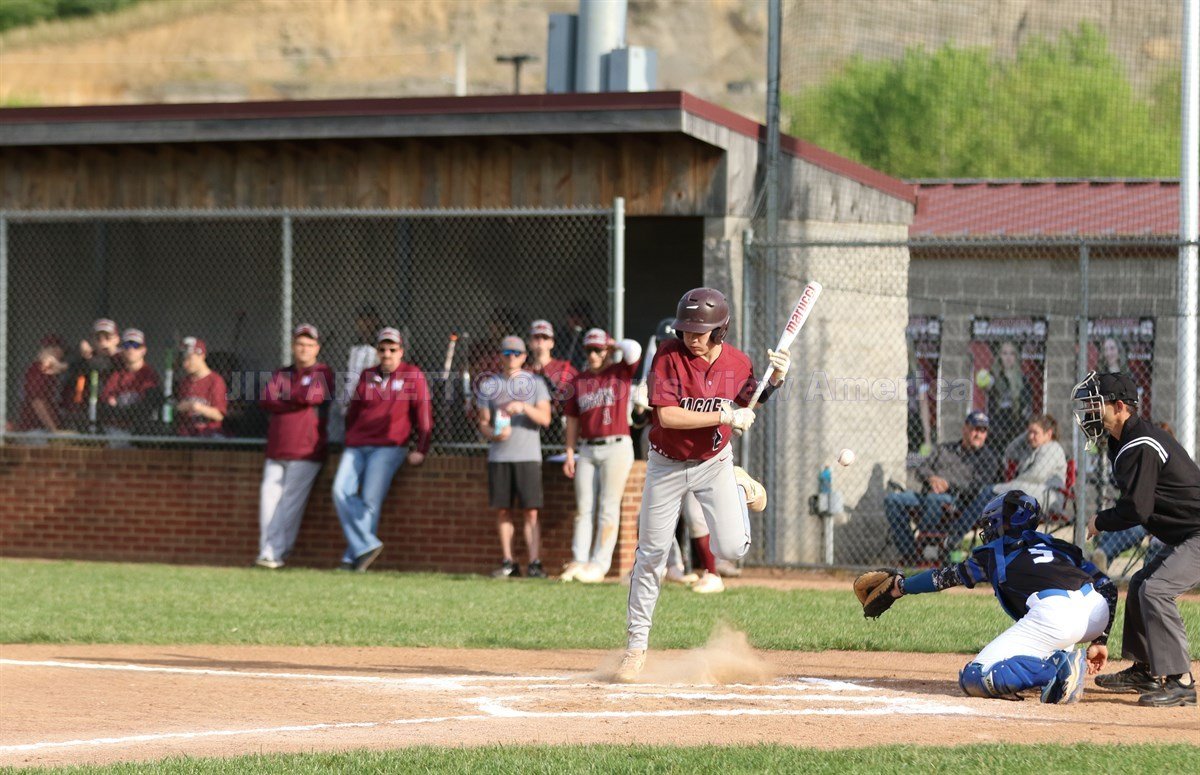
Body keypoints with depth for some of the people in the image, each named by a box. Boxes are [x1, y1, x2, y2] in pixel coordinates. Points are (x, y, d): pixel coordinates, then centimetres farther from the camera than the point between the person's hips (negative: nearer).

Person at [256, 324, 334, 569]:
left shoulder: (323, 374, 4)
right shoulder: (281, 374, 19)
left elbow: (313, 395, -15)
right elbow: (266, 400, 3)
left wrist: (284, 398, 0)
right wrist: (297, 401, -8)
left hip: (305, 451, -5)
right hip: (276, 449, 5)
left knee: (290, 502, -11)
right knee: (269, 496, -4)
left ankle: (276, 553, -13)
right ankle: (267, 551, -3)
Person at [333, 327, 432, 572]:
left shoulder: (413, 376, 3)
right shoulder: (366, 376, 15)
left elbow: (424, 414, 1)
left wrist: (420, 450, -5)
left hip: (388, 446, -5)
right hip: (356, 447, 5)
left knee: (370, 499, -15)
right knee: (341, 492, -15)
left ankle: (353, 557, -10)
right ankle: (367, 545, -15)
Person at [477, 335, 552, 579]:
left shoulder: (535, 383, 6)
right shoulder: (489, 385, 11)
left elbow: (545, 418, -3)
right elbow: (483, 422, 10)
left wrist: (523, 407, -19)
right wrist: (494, 434, -11)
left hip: (527, 455, -2)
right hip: (498, 456, 2)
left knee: (530, 511, -8)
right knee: (502, 511, 2)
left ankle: (535, 563, -9)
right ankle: (508, 562, 8)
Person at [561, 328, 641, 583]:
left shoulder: (621, 372, 2)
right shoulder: (578, 381, 12)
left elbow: (633, 350, -18)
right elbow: (572, 420, 13)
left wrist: (614, 344, 2)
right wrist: (570, 453, 7)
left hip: (616, 448, -4)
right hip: (586, 451, 4)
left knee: (608, 508, -4)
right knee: (583, 508, 2)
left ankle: (599, 564, -5)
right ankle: (578, 561, 2)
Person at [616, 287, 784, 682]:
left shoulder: (737, 363, -9)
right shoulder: (669, 356, -19)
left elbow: (744, 409, 9)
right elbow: (667, 415, -28)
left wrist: (775, 380, -8)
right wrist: (724, 417, -28)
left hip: (714, 462, 1)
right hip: (667, 464, -1)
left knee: (733, 549, -11)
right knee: (651, 554, -2)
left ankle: (737, 486, 23)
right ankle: (637, 644, 11)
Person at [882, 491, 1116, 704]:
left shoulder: (993, 553, 24)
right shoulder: (1058, 546, 32)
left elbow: (942, 577, 36)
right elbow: (1107, 587, 24)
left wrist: (902, 586, 52)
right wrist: (1099, 640, 27)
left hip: (1053, 616, -5)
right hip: (1100, 612, 5)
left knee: (972, 679, -1)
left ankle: (1055, 669, -18)